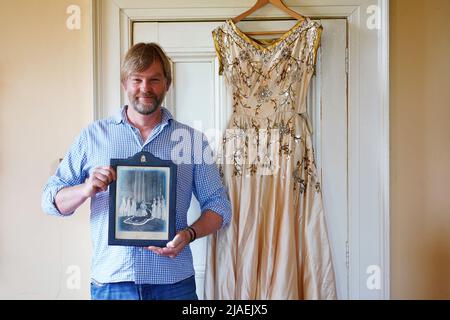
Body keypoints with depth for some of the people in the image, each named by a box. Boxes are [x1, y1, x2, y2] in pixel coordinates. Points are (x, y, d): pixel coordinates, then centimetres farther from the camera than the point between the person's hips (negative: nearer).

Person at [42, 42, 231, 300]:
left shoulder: (192, 139, 4)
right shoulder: (93, 135, 5)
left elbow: (219, 206, 4)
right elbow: (51, 201, 6)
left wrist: (189, 234, -15)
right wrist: (87, 189, -15)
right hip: (110, 282, 1)